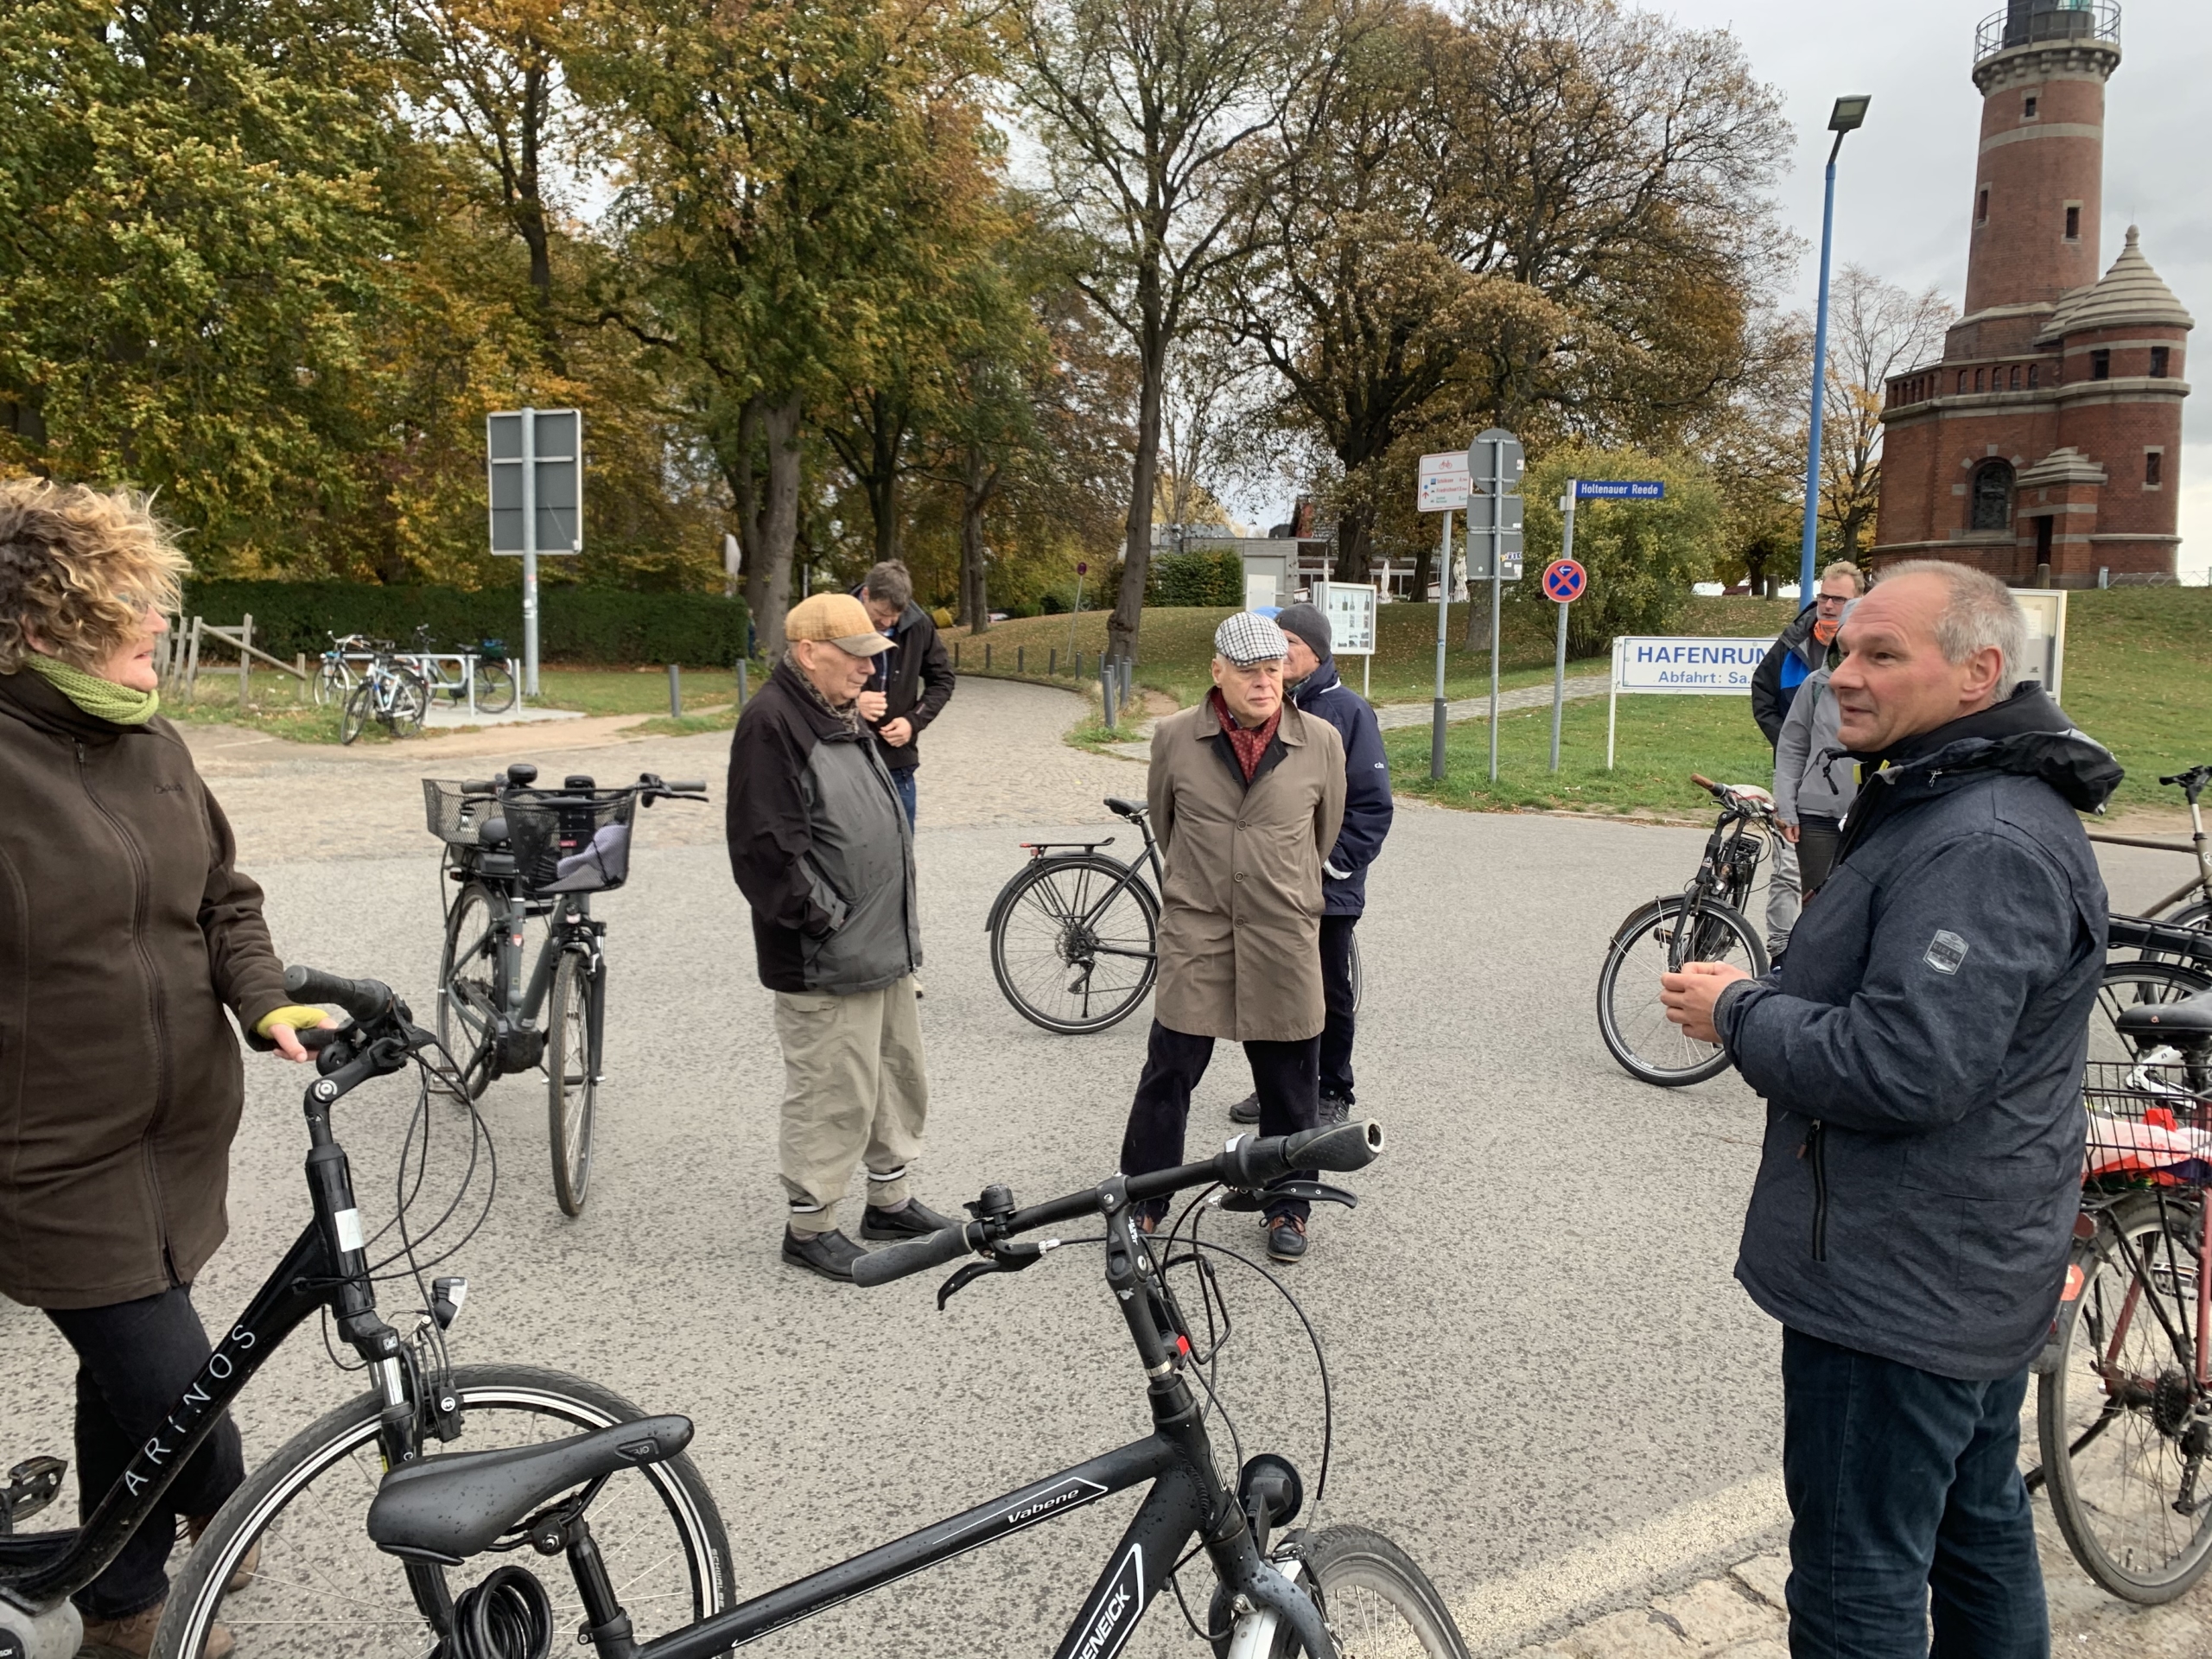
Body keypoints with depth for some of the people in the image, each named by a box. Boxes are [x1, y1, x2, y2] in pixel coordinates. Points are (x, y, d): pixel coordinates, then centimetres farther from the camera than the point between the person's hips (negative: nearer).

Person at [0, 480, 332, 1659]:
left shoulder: (152, 744, 3)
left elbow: (224, 899, 12)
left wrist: (266, 1003, -8)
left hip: (180, 1133, 6)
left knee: (126, 1370, 22)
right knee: (174, 1389, -4)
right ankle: (227, 1514, 29)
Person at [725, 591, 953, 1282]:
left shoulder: (841, 717, 15)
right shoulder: (771, 722, -17)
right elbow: (766, 847, -23)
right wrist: (826, 917, -18)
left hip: (882, 944, 10)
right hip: (824, 962, -10)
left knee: (899, 1075, 19)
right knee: (834, 1093, -1)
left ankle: (889, 1199, 36)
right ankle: (810, 1226, 16)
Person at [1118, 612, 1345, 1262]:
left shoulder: (1321, 741, -4)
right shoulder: (1174, 737, -4)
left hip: (1284, 941, 1)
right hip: (1194, 934, 0)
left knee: (1289, 1087, 11)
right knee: (1168, 1076, 6)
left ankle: (1288, 1208, 29)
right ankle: (1142, 1198, 24)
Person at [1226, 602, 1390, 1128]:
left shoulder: (1346, 710, -9)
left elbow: (1372, 805, -11)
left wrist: (1329, 867, -14)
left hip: (1325, 888, -5)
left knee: (1328, 995, 8)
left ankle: (1332, 1093, 23)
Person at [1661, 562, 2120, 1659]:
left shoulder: (1984, 845, -24)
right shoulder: (1960, 802, 12)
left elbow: (1906, 1066, -32)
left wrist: (1739, 1016, -16)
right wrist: (1763, 999, 3)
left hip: (1901, 1291, -11)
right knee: (1978, 1529, 25)